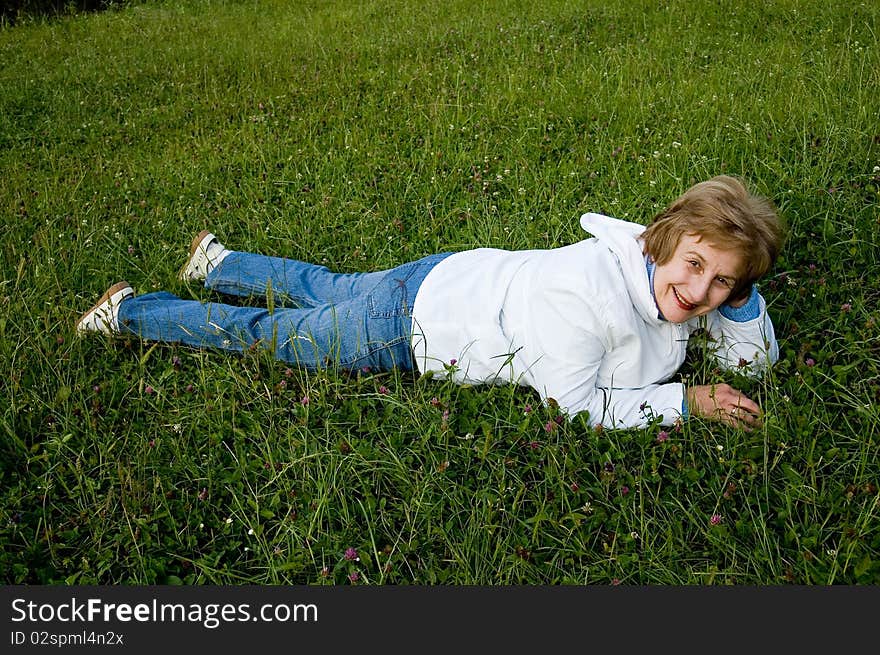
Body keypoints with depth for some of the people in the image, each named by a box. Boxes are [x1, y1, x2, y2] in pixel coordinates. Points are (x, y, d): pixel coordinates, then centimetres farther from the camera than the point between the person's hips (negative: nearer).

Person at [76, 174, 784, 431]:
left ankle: (218, 262, 56)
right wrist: (680, 401, -29)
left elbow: (756, 362, -3)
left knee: (324, 291, 29)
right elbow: (571, 405, -31)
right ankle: (131, 311, 35)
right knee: (272, 332, 12)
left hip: (466, 278, 7)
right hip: (414, 315, -7)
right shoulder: (586, 288, -38)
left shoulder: (665, 265, -12)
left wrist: (739, 292, -21)